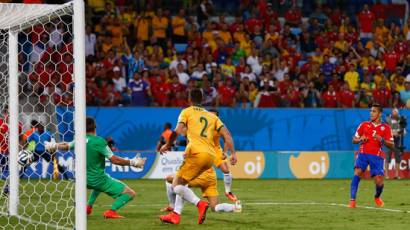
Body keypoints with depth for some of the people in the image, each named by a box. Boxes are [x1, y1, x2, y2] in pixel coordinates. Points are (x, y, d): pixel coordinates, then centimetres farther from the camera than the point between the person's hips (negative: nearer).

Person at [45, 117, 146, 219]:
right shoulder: (99, 141, -20)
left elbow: (66, 146, 19)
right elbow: (114, 160, -20)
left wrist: (55, 146, 38)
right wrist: (132, 162, -10)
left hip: (85, 180, 7)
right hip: (98, 179, -7)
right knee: (130, 193, -6)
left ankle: (88, 206, 27)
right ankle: (111, 211, -23)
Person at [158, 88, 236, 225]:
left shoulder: (187, 112, 10)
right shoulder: (212, 116, 24)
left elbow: (177, 131, -5)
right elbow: (227, 134, 13)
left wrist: (167, 145, 8)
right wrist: (233, 153, 10)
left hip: (197, 153, -6)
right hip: (211, 156, 6)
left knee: (177, 185, -2)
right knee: (181, 183, 20)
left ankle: (200, 204, -22)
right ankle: (176, 215, 12)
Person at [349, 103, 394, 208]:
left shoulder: (386, 128, 6)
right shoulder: (364, 125, 11)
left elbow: (391, 145, 1)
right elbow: (354, 140, 15)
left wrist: (382, 140, -17)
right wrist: (360, 139, -8)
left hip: (377, 156, -1)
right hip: (363, 153, 1)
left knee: (379, 181, -7)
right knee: (357, 173, -23)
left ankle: (377, 197, 28)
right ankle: (352, 200, -23)